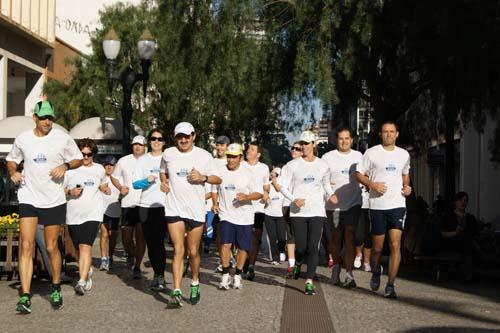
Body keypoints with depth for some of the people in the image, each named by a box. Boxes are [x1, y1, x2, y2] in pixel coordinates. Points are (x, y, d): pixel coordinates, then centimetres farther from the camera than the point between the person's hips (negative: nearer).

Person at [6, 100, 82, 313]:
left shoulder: (62, 138, -2)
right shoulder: (22, 139, 4)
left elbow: (78, 159, 8)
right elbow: (11, 159, 19)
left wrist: (65, 166, -12)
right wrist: (13, 172, -3)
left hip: (54, 200, -1)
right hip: (28, 198, 1)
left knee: (51, 247, 6)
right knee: (26, 246, -10)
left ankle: (56, 289, 27)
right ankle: (25, 297, -10)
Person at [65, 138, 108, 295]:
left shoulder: (99, 169, 11)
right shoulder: (70, 169, 3)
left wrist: (107, 189, 13)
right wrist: (70, 192, -11)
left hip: (92, 214, -1)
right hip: (73, 215, 1)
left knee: (85, 246, -16)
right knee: (79, 249, 9)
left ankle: (82, 282, -21)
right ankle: (87, 272, 31)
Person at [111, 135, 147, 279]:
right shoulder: (124, 161, 8)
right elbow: (114, 176, 19)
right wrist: (120, 188, 1)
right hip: (128, 204, 2)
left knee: (141, 236, -3)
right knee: (126, 238, 3)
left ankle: (137, 266, 8)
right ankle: (131, 254, 35)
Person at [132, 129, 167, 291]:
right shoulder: (143, 160, 12)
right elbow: (135, 184, 6)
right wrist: (147, 180, -12)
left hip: (164, 205, -3)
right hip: (145, 205, 3)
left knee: (158, 241, -13)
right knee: (150, 242, 6)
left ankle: (160, 277, -12)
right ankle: (158, 274, 17)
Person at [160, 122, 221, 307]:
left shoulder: (204, 156, 1)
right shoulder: (168, 154, 5)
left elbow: (218, 179, 7)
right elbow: (163, 172, 25)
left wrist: (203, 177, -12)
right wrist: (164, 182, 6)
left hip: (196, 210, 0)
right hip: (174, 209, 0)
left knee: (193, 251, 7)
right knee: (178, 250, -10)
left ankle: (195, 284, 30)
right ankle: (176, 292, -13)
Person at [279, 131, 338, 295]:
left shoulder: (323, 165, 6)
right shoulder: (293, 164, 1)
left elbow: (326, 185, 19)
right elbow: (283, 187, 2)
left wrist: (331, 195, -2)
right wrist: (294, 199, -16)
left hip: (317, 212, 1)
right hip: (298, 212, 0)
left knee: (313, 247, -8)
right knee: (301, 247, 0)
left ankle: (309, 282, -3)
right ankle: (298, 263, 36)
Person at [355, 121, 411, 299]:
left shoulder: (404, 154, 11)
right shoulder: (371, 153, 0)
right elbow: (359, 174, 3)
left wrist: (407, 187, 7)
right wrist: (372, 185, -13)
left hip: (397, 204, 2)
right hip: (377, 205, -2)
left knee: (395, 245, -10)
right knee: (377, 247, 6)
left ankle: (390, 285, -4)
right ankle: (375, 272, 36)